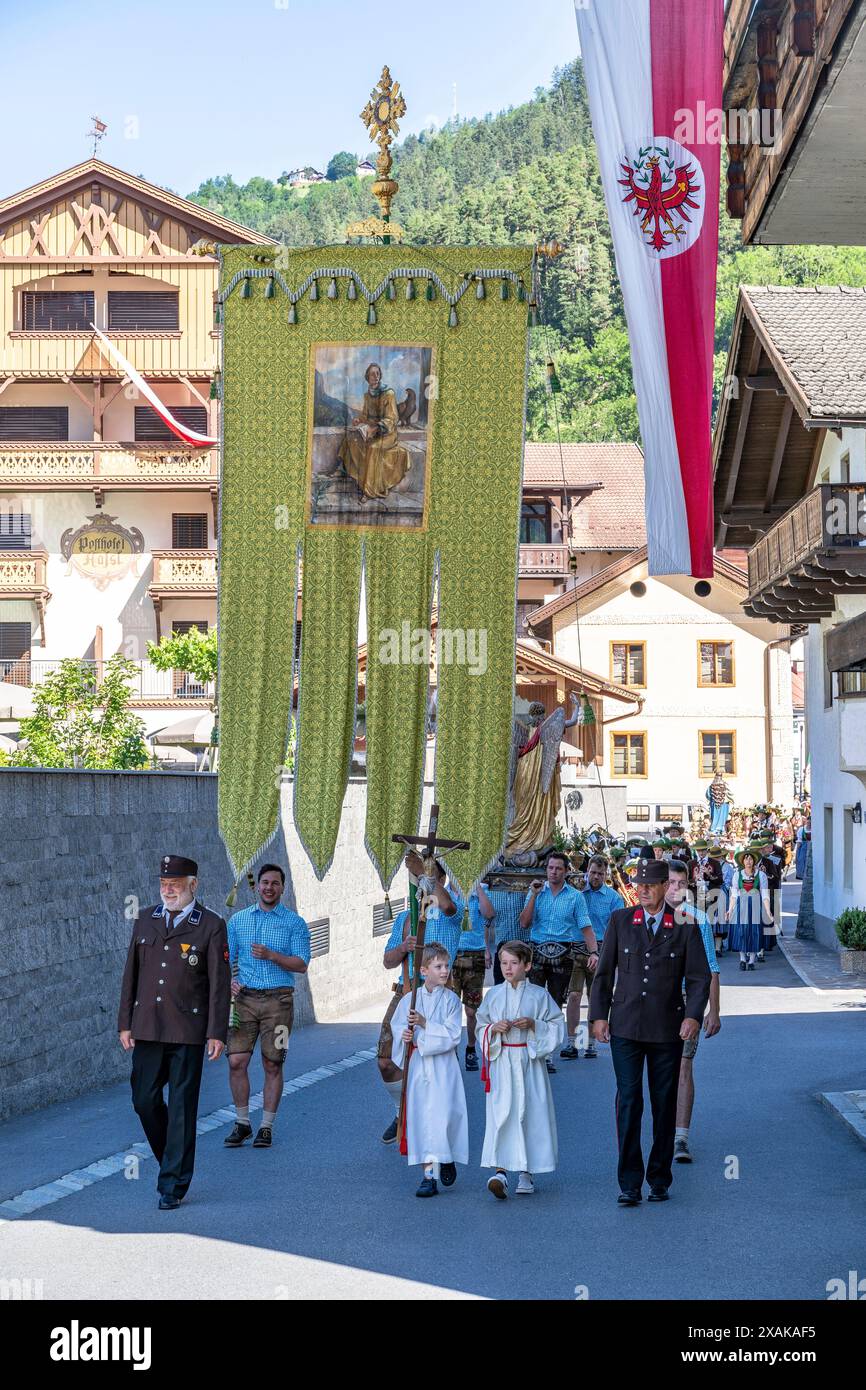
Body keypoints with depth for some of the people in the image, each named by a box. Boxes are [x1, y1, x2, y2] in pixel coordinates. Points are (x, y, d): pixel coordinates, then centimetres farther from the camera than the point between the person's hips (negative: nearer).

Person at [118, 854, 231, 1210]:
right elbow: (131, 974, 11)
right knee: (145, 1100, 5)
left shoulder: (211, 926, -4)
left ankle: (173, 1185, 5)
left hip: (188, 1031, -4)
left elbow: (219, 983, -5)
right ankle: (173, 1161, 28)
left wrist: (217, 1034, -9)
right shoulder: (145, 920, 9)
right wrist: (125, 1023, 7)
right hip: (147, 1028, 4)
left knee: (182, 1107, -1)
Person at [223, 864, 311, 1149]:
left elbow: (301, 965, -4)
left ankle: (266, 1126, 10)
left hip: (278, 1000, -2)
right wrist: (228, 981, -7)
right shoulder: (238, 920, 12)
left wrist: (271, 955, -19)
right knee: (236, 1061, -5)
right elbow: (226, 957, 13)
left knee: (273, 1065, 1)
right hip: (245, 998, 2)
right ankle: (242, 1123, 9)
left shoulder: (295, 923, 3)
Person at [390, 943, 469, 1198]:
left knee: (443, 1114, -9)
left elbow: (452, 1035, -9)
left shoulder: (451, 1000, -1)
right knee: (422, 1116, 0)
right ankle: (429, 1174, 5)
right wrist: (404, 1036, -14)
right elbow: (397, 1027, 7)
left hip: (443, 1065, -2)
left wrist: (424, 1024, -17)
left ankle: (447, 1159, 18)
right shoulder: (409, 1000, 4)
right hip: (418, 1064, 2)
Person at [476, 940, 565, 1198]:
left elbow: (557, 1026, 2)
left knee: (530, 1113, 1)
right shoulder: (493, 995, 9)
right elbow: (481, 1027, 14)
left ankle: (527, 1172, 13)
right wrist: (494, 1028, -7)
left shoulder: (539, 995, 2)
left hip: (529, 1062, -1)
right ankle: (500, 1170, -18)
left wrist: (534, 1025, -12)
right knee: (500, 1112, -11)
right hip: (501, 1062, 1)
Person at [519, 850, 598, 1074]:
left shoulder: (575, 896, 5)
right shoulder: (536, 892, 8)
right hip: (538, 951, 0)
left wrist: (593, 951, -15)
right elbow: (524, 923, 0)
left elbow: (586, 927, 0)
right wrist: (533, 896, -8)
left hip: (563, 954, 0)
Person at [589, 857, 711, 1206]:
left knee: (665, 1105, 7)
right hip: (625, 1028, 0)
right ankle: (629, 1183, -5)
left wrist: (693, 1015, -13)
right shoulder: (620, 921, 5)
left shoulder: (685, 926, 1)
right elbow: (604, 971, 8)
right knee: (628, 1102, -7)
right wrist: (599, 1014, 2)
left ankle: (659, 1179, 19)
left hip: (667, 1030, 0)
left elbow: (699, 977, 1)